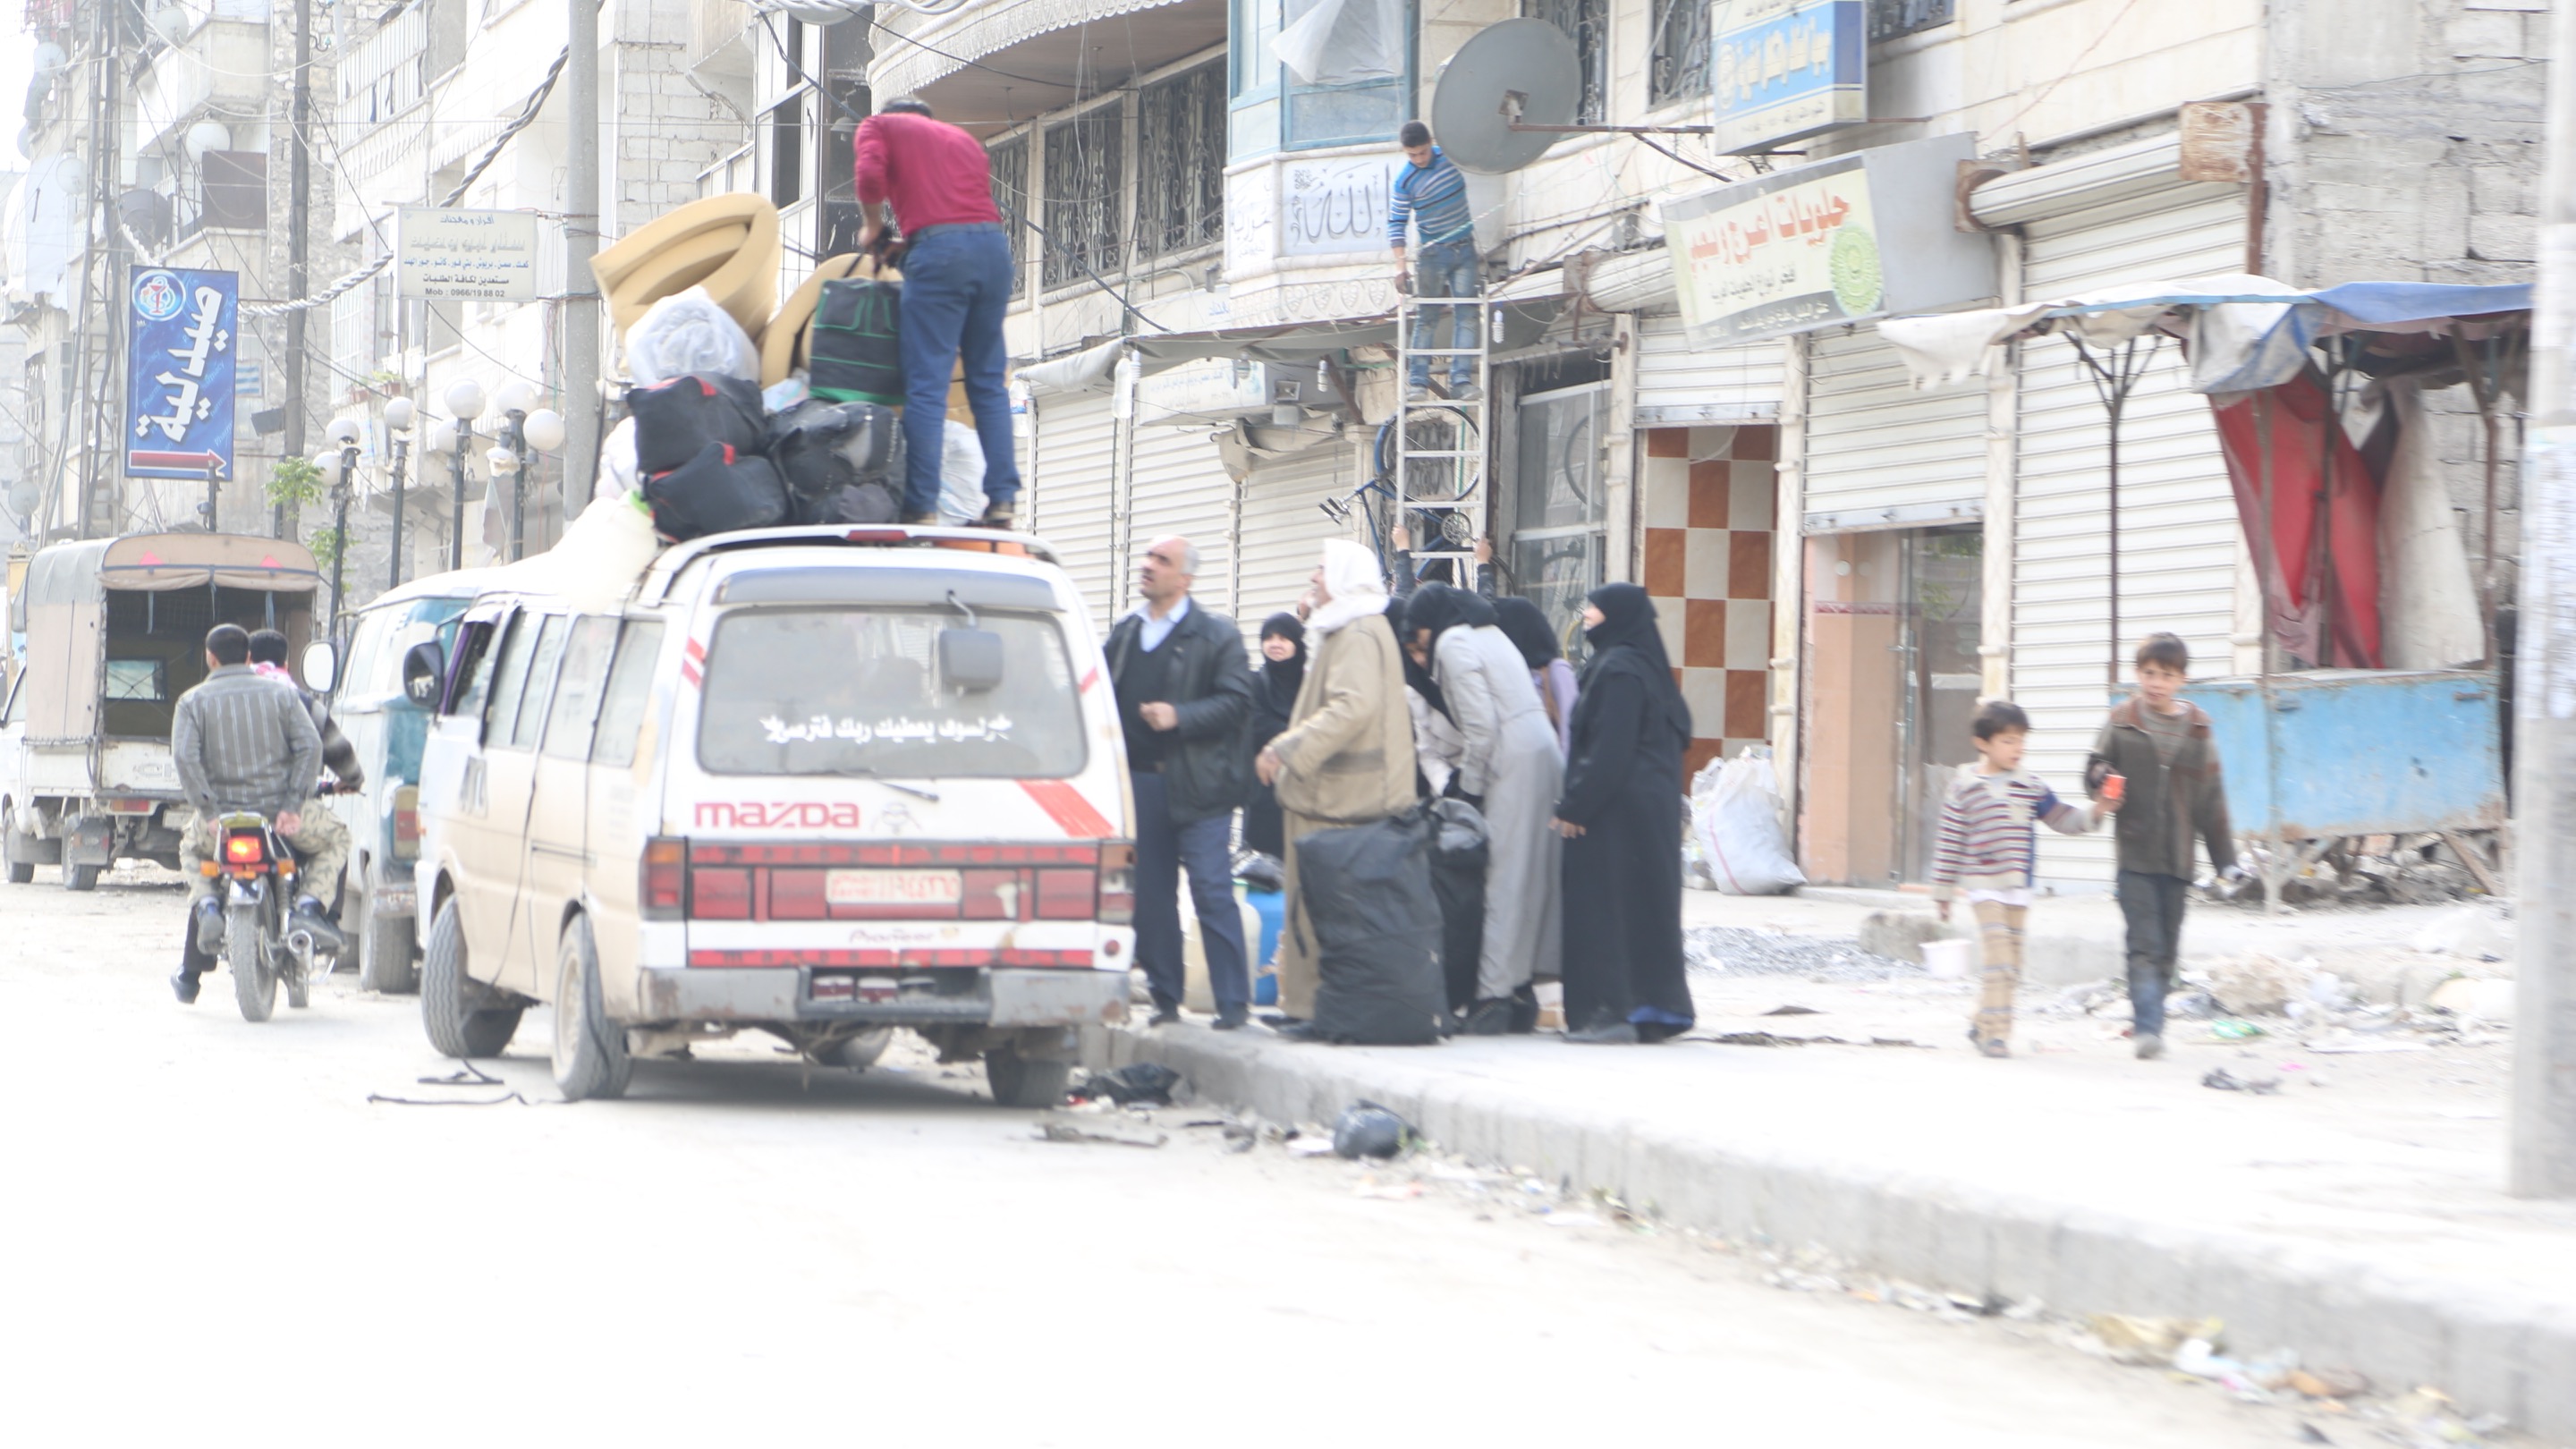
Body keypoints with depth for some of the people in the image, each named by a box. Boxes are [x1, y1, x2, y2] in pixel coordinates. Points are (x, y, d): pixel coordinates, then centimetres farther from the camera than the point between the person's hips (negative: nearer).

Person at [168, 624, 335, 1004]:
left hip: (222, 815, 1)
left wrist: (208, 809, -12)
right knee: (334, 839, 24)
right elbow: (310, 745, -5)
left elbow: (185, 757, -10)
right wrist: (293, 803, -8)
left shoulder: (193, 701, 5)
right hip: (278, 809, 0)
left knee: (192, 848, 33)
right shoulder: (281, 694, 7)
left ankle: (206, 906, 3)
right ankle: (310, 902, -2)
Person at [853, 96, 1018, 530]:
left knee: (927, 384, -6)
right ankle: (1002, 499, 4)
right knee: (987, 381, 11)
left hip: (938, 248, -5)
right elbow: (977, 194, 21)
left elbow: (870, 175, -3)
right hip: (994, 244, 5)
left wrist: (872, 226, 14)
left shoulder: (880, 125, 16)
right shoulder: (964, 138, 32)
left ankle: (922, 508, -11)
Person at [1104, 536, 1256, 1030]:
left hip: (1195, 786, -6)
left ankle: (1233, 1002, -4)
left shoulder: (1214, 634, -2)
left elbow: (1237, 702, -9)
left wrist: (1179, 717, -20)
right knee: (1149, 896, 7)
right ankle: (1165, 998, 15)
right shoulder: (1124, 632, 15)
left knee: (1212, 893, -7)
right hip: (1138, 783, 6)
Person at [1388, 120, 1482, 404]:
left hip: (1465, 250, 3)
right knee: (1427, 318, -1)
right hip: (1433, 254, -3)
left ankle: (1461, 379, -6)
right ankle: (1418, 381, 2)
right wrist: (1400, 266, -18)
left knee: (1467, 316, -4)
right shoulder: (1405, 181, -11)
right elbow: (1396, 223, -11)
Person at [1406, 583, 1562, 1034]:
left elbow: (1481, 724, -14)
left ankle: (1495, 995, -11)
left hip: (1513, 762, -9)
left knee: (1505, 877, -9)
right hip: (1544, 752, 9)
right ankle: (1521, 990, 11)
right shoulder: (1486, 633, 22)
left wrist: (1469, 786, -6)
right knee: (1534, 876, 8)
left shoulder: (1452, 644, -6)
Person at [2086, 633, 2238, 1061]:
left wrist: (2225, 859, 8)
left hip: (2177, 857, 2)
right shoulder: (2122, 721, 3)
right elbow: (2096, 767, 10)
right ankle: (2147, 1026, -16)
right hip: (2135, 852, -2)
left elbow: (2211, 799, 10)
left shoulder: (2197, 728, 7)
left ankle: (2148, 1021, 19)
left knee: (2167, 947, 7)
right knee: (2144, 943, -12)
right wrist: (2102, 779, -15)